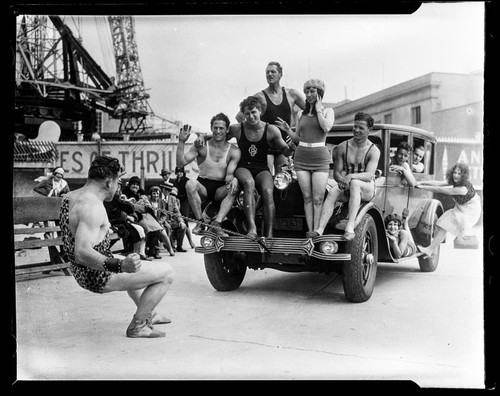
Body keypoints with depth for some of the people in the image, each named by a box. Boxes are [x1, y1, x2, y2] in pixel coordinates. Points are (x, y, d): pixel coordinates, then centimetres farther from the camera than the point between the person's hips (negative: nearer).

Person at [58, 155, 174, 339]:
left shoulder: (71, 197, 5)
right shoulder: (93, 206, -26)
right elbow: (81, 253, -37)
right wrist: (120, 265, -47)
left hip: (82, 273, 11)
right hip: (99, 276, -11)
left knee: (133, 267, 36)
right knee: (166, 274, -7)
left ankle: (148, 314, 43)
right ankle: (137, 325, 2)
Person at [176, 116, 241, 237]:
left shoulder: (234, 151, 3)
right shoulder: (201, 146, 3)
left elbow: (229, 174, -6)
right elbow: (181, 163, -6)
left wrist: (233, 179, -30)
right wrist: (181, 142, -17)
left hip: (220, 189, 0)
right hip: (203, 187, 0)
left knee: (234, 188, -31)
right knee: (190, 184, -33)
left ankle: (216, 223, -33)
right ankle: (200, 222, -23)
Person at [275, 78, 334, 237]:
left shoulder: (328, 111, 6)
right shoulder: (302, 114, 16)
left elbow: (326, 128, -15)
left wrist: (318, 109, -4)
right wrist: (287, 130, 2)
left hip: (320, 158, -3)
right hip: (301, 157, 4)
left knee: (318, 198, -9)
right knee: (307, 197, -1)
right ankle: (309, 230, 0)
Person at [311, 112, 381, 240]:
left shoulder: (374, 151, -5)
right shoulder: (342, 147, 5)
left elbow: (369, 175, -19)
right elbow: (336, 173, 4)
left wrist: (351, 176, -37)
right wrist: (341, 179, -21)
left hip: (367, 189, -3)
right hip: (346, 188, 3)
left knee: (355, 183, -38)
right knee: (332, 192, -31)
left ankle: (350, 226, -48)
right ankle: (319, 230, -44)